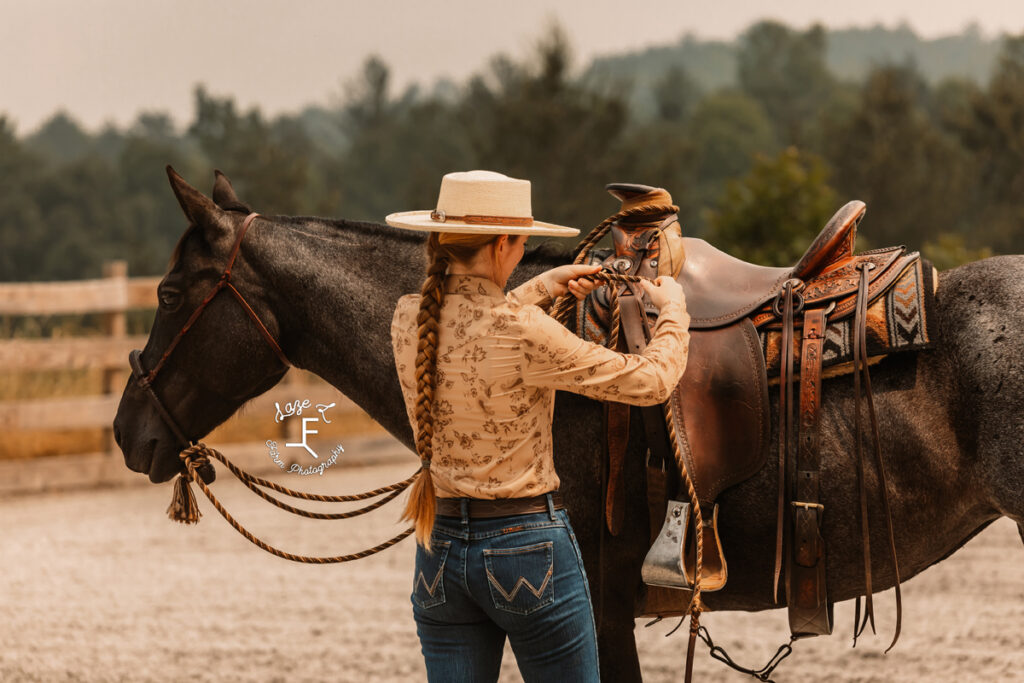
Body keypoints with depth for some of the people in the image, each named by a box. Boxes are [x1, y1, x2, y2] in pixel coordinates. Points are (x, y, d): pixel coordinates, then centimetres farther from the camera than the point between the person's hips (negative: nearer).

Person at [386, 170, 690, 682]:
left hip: (440, 544, 6)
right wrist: (672, 311, 7)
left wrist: (545, 287, 29)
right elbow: (651, 381, -11)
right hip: (528, 544, -6)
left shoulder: (408, 319, -2)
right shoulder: (524, 334, -20)